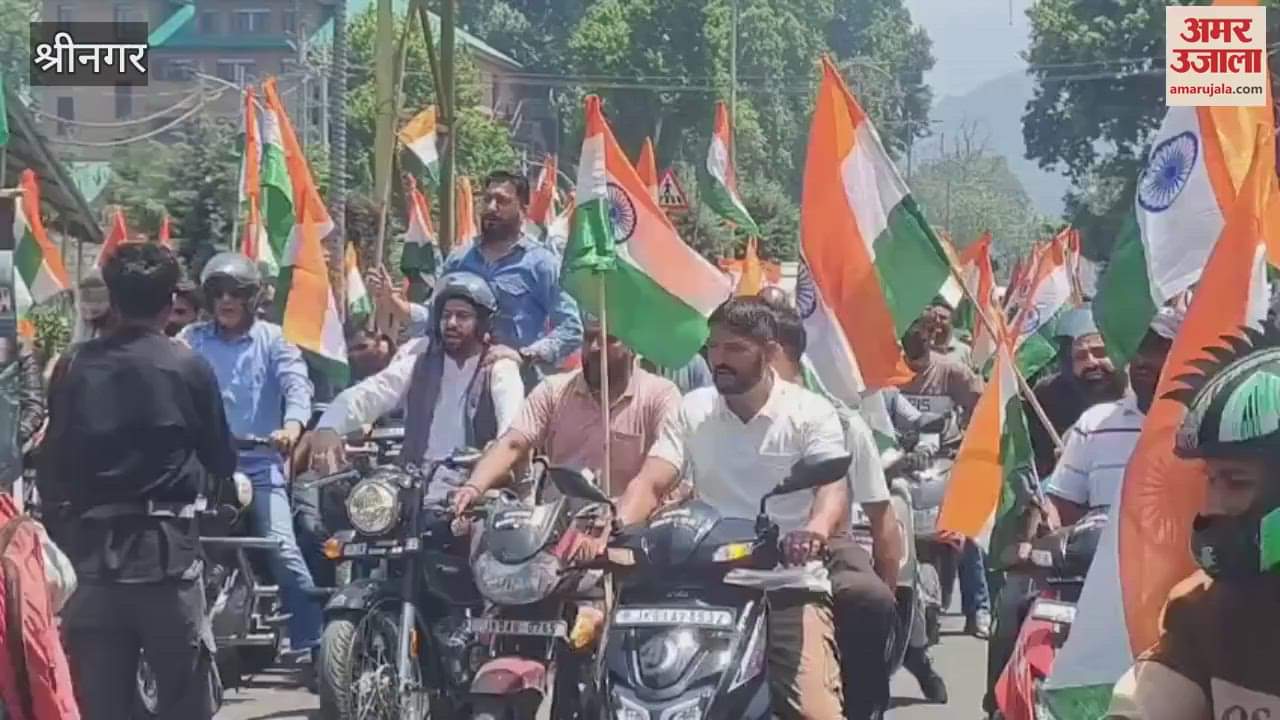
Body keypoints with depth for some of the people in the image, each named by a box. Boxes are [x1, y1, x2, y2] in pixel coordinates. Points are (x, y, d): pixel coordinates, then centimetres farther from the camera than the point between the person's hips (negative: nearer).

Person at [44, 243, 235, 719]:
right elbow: (220, 461, 6)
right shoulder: (189, 368, -4)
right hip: (166, 547, -2)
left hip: (92, 547, 3)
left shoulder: (74, 366, 2)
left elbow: (53, 465, 5)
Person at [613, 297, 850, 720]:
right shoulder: (692, 410, 11)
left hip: (791, 587, -3)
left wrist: (817, 529, -38)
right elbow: (651, 482, 0)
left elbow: (834, 488, -13)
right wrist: (616, 526, -23)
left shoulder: (811, 413, 1)